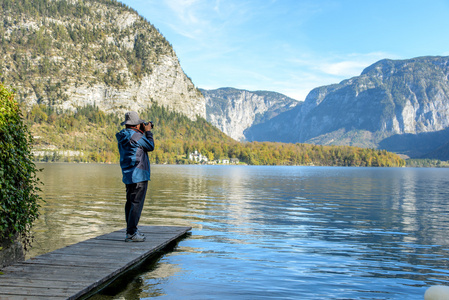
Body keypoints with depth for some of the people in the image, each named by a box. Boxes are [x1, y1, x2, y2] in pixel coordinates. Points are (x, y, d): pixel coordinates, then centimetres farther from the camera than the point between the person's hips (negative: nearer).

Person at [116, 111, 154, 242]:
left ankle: (131, 230, 22)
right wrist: (148, 132, 7)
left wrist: (142, 133, 18)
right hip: (139, 175, -9)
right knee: (136, 203, -6)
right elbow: (151, 147, -4)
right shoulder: (135, 136, -16)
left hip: (128, 176, 9)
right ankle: (131, 233, -5)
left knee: (130, 202, 14)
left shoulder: (122, 136, 10)